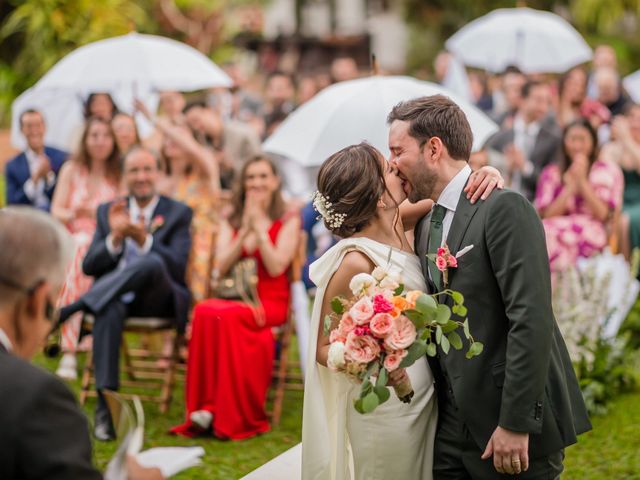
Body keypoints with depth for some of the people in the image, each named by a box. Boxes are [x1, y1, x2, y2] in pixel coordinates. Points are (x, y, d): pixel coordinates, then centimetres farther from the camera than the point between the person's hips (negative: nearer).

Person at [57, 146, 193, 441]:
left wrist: (143, 239, -21)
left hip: (157, 299, -2)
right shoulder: (108, 211, 15)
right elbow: (89, 266, 5)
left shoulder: (179, 214, 7)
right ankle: (105, 406, -39)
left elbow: (177, 268, -7)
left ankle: (66, 310, -32)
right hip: (113, 296, 2)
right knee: (108, 310, -37)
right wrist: (116, 237, -13)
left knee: (153, 264, -37)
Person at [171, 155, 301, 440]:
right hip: (233, 298, 3)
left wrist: (259, 228, -7)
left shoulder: (288, 222, 9)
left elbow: (276, 267, -6)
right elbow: (221, 267, 3)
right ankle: (207, 406, -32)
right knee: (203, 311, -33)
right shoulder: (230, 224, 20)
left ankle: (230, 415, -30)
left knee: (225, 315, -35)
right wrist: (245, 230, -6)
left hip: (270, 304, -3)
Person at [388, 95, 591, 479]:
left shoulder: (504, 208, -14)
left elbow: (531, 320, -20)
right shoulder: (425, 223, 11)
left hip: (516, 419, -7)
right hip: (453, 420, 7)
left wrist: (516, 423, -22)